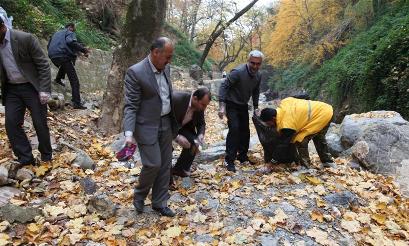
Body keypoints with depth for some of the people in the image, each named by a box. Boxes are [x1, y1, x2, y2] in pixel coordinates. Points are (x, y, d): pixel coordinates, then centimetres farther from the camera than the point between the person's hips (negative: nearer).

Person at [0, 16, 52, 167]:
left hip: (32, 87, -5)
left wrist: (44, 90, -17)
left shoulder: (25, 39, -14)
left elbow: (43, 64, -12)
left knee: (40, 124, 2)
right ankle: (25, 158, 10)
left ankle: (47, 157, 20)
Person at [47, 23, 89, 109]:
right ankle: (76, 103, -17)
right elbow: (71, 42, -17)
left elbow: (48, 46, 33)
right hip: (64, 56, -8)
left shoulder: (56, 33, 29)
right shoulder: (69, 33, 7)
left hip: (53, 57, 8)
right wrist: (84, 50, -20)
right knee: (74, 81, -9)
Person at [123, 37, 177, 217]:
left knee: (165, 164, 10)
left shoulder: (165, 68, 6)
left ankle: (160, 203, 26)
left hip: (166, 123, 7)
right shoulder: (135, 72, -16)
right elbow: (130, 106, -17)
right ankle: (139, 196, 23)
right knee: (153, 164, -6)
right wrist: (129, 133, -27)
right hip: (147, 126, -7)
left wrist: (173, 122, 18)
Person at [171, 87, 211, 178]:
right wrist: (177, 137, -39)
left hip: (182, 126, 6)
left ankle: (180, 169, 8)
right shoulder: (176, 99, -34)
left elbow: (201, 123, -1)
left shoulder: (199, 106, -15)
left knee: (193, 142, -12)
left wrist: (200, 135, -23)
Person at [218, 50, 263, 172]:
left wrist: (256, 107, 12)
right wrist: (222, 106, -31)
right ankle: (229, 160, -7)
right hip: (231, 104, -7)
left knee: (245, 131, 8)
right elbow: (224, 86, -24)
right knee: (234, 129, -16)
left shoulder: (258, 75, -2)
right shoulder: (238, 72, -24)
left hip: (243, 105, 7)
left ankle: (242, 157, 22)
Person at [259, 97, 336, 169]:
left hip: (321, 116, -10)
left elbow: (283, 143, -17)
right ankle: (328, 162, 42)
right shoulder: (284, 103, -5)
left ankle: (305, 167, 0)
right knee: (318, 138, 29)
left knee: (300, 141, -11)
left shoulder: (286, 124, -25)